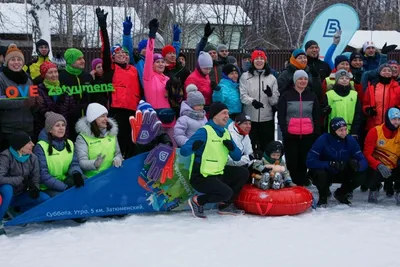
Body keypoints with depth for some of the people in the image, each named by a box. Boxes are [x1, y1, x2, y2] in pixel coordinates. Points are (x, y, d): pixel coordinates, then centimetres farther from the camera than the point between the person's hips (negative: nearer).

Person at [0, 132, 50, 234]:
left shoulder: (32, 158, -4)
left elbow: (35, 179, -2)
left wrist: (34, 188, -24)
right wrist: (22, 180, -30)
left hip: (19, 196, 5)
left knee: (45, 199, -16)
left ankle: (17, 210, 3)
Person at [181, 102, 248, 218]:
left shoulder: (226, 133, 9)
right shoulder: (204, 131, -16)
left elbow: (237, 157, 10)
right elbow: (183, 151, -22)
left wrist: (232, 147, -11)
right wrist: (194, 147, -44)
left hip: (218, 173, 8)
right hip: (201, 177, -8)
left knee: (243, 173, 5)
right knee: (227, 192, -26)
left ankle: (225, 205, 13)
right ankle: (197, 201, -2)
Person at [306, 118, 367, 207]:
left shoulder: (350, 140, -12)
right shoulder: (323, 139, -22)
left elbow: (363, 161, -13)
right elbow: (310, 161, -29)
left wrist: (357, 165, -38)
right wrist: (330, 164, -41)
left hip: (343, 174, 3)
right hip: (326, 172, -3)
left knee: (361, 176, -21)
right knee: (320, 174, -36)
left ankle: (341, 193, 10)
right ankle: (323, 196, -1)